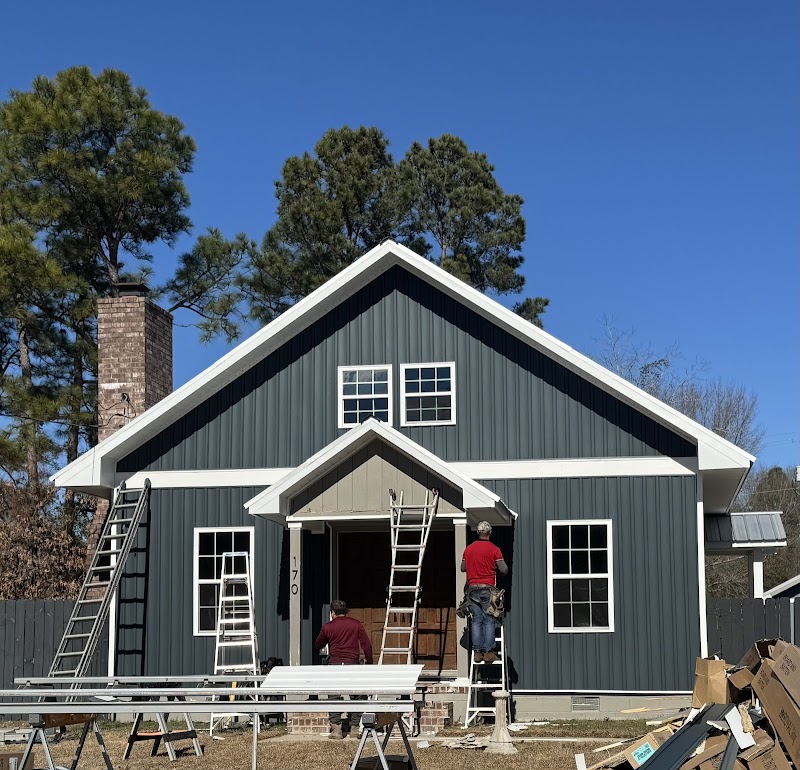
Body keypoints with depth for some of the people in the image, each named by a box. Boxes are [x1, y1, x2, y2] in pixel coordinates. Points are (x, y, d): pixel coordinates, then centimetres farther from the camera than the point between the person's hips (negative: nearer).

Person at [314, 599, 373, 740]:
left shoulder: (328, 627, 6)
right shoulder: (356, 624, 5)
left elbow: (318, 645, 20)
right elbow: (367, 645, 2)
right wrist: (369, 662, 11)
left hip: (334, 664, 0)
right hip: (352, 664, 0)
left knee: (334, 696, 5)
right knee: (358, 696, 10)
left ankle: (336, 729, -2)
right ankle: (355, 726, 5)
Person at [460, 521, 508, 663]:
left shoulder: (469, 549, 7)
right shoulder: (494, 549, -5)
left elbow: (463, 568, 17)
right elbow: (504, 570, -8)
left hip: (473, 588, 4)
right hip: (488, 588, -4)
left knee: (476, 620, 6)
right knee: (489, 621, 0)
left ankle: (477, 652, 3)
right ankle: (488, 652, -3)